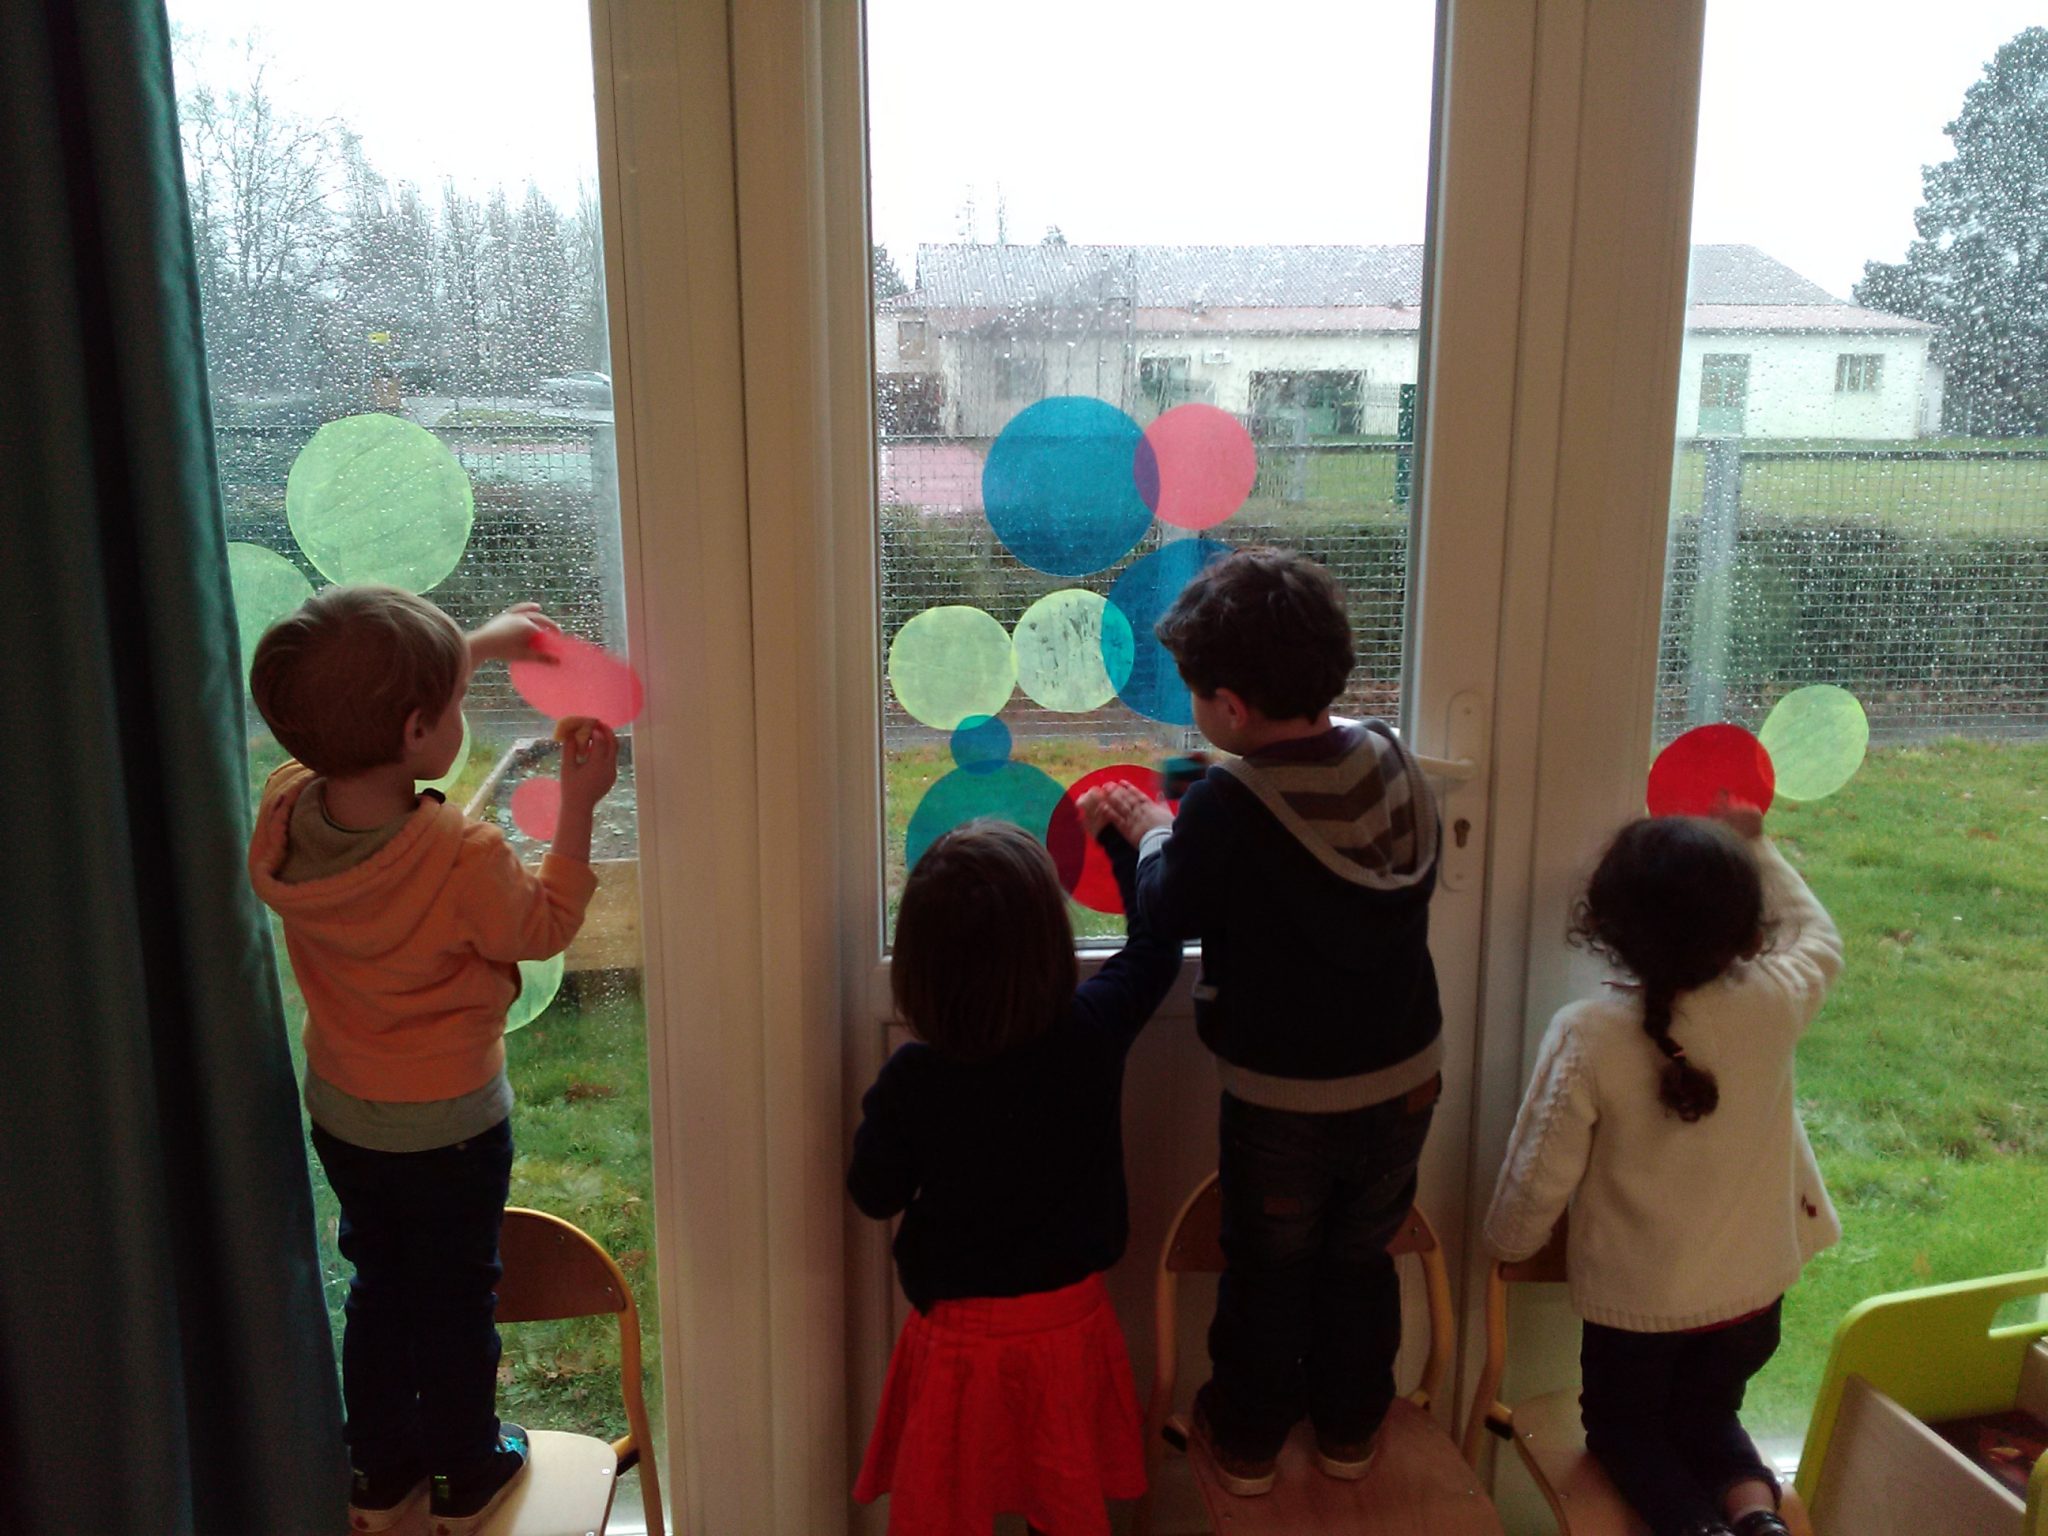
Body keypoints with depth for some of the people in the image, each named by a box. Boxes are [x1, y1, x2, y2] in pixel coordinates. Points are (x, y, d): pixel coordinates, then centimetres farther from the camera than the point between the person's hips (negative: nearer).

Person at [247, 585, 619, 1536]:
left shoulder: (284, 807, -16)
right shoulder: (463, 859, -34)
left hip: (340, 1111, 5)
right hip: (448, 1126, -5)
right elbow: (545, 928, -13)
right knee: (455, 1304, 16)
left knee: (378, 1288, 24)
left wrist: (471, 646, 8)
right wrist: (578, 807, -12)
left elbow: (352, 720, 5)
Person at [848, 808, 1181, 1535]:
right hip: (1072, 1321, 2)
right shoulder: (1095, 1030, -20)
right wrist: (1120, 837, 14)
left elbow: (875, 1196, -8)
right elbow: (1155, 944, 1)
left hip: (959, 1335, -1)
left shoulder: (911, 1079, -24)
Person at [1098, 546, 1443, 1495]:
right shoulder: (1391, 761, -10)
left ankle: (1248, 1439, 37)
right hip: (1403, 1080, 5)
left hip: (1283, 1099, -4)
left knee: (1267, 1270, 19)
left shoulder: (1227, 806, -26)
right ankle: (1348, 1427, 42)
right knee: (1362, 1260, 25)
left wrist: (1154, 835, 10)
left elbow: (1170, 913, -10)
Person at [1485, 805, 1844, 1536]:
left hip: (1634, 1300, -3)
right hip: (1752, 1290, 3)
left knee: (1623, 1423, 24)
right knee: (1707, 1414, 29)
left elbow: (1538, 1175, -18)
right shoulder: (1774, 1004, -19)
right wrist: (1752, 845, 15)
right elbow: (1818, 937, 6)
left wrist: (1509, 1241, 2)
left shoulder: (1587, 1034, -28)